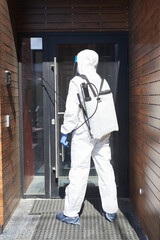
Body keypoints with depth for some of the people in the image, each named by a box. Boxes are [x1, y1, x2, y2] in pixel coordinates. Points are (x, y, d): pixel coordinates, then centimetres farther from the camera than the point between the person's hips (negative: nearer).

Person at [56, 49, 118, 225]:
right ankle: (111, 211, 23)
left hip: (83, 134, -6)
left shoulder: (77, 82, -8)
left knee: (79, 172, 0)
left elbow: (71, 111, -13)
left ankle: (71, 213, 11)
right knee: (105, 170, 12)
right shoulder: (103, 82, 8)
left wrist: (65, 132, -4)